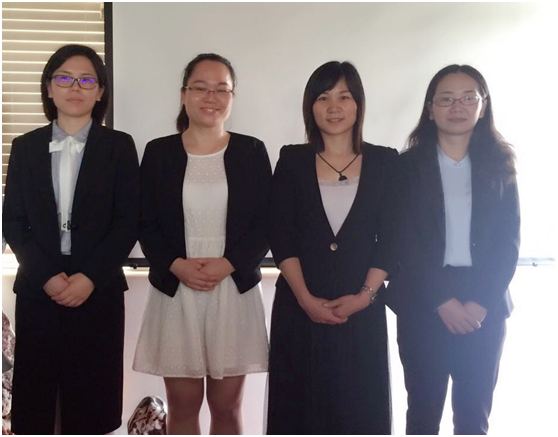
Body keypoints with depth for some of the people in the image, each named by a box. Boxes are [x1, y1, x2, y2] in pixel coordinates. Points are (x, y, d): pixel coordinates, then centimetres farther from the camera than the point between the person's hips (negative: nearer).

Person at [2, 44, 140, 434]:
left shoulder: (119, 146, 2)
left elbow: (129, 222, -3)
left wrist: (90, 277, -12)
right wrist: (46, 276, -9)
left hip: (98, 291, -1)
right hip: (37, 290, 2)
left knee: (91, 396, 4)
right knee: (34, 391, 6)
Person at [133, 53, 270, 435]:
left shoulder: (252, 151, 3)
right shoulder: (159, 152, 4)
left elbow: (266, 224, 1)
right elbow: (146, 225, 3)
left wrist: (226, 264, -14)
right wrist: (176, 266, -13)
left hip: (235, 291, 0)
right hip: (175, 292, 1)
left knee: (227, 405, 8)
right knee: (183, 405, 8)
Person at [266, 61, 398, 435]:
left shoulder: (384, 162, 5)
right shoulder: (292, 161, 4)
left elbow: (390, 238, 2)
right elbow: (281, 236, -2)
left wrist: (364, 295, -10)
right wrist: (306, 299, -12)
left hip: (362, 310, 0)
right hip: (300, 308, 0)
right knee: (299, 405, 7)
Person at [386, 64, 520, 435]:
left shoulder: (499, 165, 7)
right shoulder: (408, 166, 1)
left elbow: (509, 241, 1)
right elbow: (405, 241, -6)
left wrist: (481, 301, -11)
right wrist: (443, 299, -14)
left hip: (485, 307, 2)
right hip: (423, 304, -1)